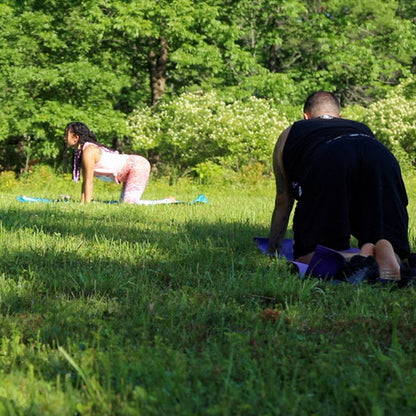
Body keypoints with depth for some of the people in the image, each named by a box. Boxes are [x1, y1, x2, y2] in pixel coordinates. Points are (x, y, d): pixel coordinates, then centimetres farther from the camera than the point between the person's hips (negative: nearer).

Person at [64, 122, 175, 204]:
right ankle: (168, 201, 19)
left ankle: (169, 202, -7)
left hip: (138, 165, -10)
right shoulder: (79, 152, 10)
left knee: (129, 203, -20)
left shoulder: (88, 152, -19)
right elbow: (85, 181, 12)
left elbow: (89, 181, -20)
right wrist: (82, 203, 7)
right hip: (133, 168, 10)